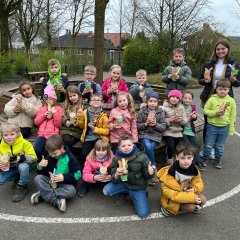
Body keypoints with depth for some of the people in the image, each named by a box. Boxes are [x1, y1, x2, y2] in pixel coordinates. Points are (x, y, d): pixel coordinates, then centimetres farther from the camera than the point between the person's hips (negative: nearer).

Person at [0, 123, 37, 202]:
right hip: (10, 168, 4)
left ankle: (22, 188, -13)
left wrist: (23, 158, -39)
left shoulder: (24, 143, -19)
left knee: (23, 167, -39)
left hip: (24, 165, -4)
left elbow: (33, 157, -19)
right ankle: (17, 179, 12)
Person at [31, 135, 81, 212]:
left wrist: (64, 177, -23)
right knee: (37, 178, -22)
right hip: (51, 182, 4)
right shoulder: (49, 157, 1)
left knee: (72, 190, -35)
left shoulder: (69, 157, -11)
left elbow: (77, 174, -11)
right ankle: (56, 202, -30)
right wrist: (40, 167, -16)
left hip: (64, 183, -3)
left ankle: (43, 195, -24)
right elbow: (43, 174, 6)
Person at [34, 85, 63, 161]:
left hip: (53, 134, -3)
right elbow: (36, 122, 12)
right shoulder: (42, 109, 21)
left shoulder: (58, 108, 10)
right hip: (42, 134, 3)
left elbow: (58, 124, 2)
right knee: (36, 150, -21)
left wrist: (54, 113, -9)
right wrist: (44, 115, -2)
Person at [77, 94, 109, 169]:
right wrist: (80, 116, 0)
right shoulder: (85, 112, 5)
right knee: (84, 154, -20)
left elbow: (107, 131, -5)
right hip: (88, 138, 2)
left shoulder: (103, 115, -3)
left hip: (99, 138, -2)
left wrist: (95, 129, -14)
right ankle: (82, 169, 6)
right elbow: (82, 126, 16)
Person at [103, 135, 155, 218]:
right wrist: (116, 175, -33)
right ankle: (124, 192, 11)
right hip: (124, 183, 3)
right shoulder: (116, 158, -11)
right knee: (106, 191, -21)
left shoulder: (142, 157, -20)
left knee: (143, 214, -12)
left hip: (138, 187, -2)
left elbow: (147, 175, -9)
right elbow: (114, 180, -9)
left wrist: (150, 173, -33)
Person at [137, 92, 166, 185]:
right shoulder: (142, 111, 3)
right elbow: (137, 126, 4)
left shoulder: (161, 112, 5)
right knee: (148, 146, -31)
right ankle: (154, 169, -14)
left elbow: (163, 127, 3)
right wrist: (146, 124, -13)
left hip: (156, 136, 0)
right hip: (144, 135, 0)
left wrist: (155, 124, -15)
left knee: (149, 148, -28)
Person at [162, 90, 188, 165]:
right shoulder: (164, 108, -6)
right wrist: (169, 120, -22)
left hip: (178, 132, 5)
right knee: (171, 146, -24)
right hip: (168, 132, -4)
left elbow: (185, 121, 8)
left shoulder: (181, 108, 11)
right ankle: (170, 162, 2)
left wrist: (181, 120, -13)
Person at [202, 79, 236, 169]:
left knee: (220, 146, 15)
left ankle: (217, 160, 34)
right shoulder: (212, 99, -10)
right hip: (212, 126, -1)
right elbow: (205, 110, -4)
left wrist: (231, 129, -1)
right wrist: (215, 113, -20)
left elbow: (233, 116, -1)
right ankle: (205, 158, 30)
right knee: (208, 145, 10)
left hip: (224, 127, 2)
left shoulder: (231, 101, -5)